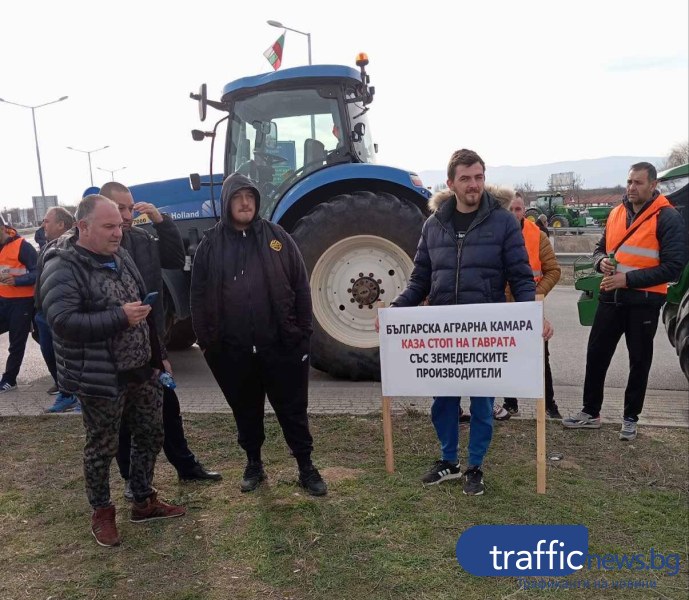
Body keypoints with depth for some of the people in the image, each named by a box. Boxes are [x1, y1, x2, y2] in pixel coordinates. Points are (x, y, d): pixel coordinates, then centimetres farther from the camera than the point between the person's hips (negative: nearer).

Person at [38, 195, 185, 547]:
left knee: (151, 435, 16)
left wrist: (156, 354, 16)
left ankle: (144, 501, 35)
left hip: (141, 369, 7)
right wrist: (120, 317, -28)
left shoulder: (120, 256, 9)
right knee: (102, 448, 10)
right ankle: (101, 512, 31)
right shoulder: (63, 267, -15)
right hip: (101, 378, -7)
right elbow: (63, 322, -26)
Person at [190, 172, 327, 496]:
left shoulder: (277, 237, 2)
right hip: (233, 349, 1)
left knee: (293, 409, 8)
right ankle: (253, 464, 35)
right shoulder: (211, 244, 3)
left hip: (281, 344, -1)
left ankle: (306, 467, 23)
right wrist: (206, 341, 0)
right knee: (246, 411, 16)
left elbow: (301, 287, 2)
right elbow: (199, 297, 4)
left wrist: (303, 332, -2)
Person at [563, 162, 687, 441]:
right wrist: (602, 262, -6)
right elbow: (600, 248, 18)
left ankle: (630, 418, 24)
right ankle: (590, 412, 22)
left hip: (644, 301, -5)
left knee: (639, 361, 9)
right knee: (596, 355, 8)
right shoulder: (616, 212, 8)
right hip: (611, 297, 5)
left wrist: (628, 279, -20)